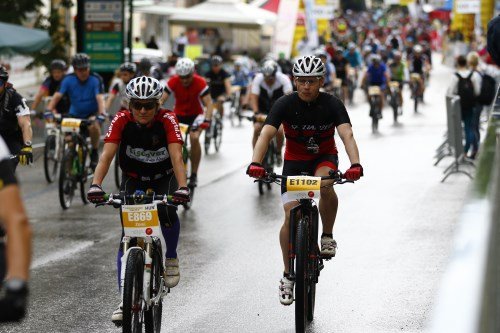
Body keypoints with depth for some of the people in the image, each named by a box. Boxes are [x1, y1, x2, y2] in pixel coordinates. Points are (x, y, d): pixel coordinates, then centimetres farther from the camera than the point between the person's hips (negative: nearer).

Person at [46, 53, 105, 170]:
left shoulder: (96, 80, -18)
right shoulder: (68, 80, -12)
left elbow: (100, 98, -30)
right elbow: (57, 96, -21)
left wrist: (101, 114, -47)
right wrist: (49, 110, -38)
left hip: (91, 114, -3)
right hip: (75, 114, 3)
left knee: (94, 125, -35)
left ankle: (94, 153, -14)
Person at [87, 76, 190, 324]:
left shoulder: (167, 120, -25)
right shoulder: (122, 120, -22)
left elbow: (176, 157, -36)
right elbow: (107, 155, -31)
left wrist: (182, 187, -52)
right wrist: (96, 185, -48)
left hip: (164, 178, -1)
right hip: (133, 178, 1)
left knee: (166, 211, -32)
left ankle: (171, 259, -2)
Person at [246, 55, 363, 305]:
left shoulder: (332, 104, -19)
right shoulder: (285, 104, -19)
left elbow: (347, 135, -31)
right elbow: (266, 134, -29)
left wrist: (355, 165, -50)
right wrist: (255, 163, -47)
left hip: (324, 157, -1)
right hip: (294, 160, 1)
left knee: (324, 182, -36)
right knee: (291, 215, -11)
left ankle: (327, 236, -12)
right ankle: (287, 276, 4)